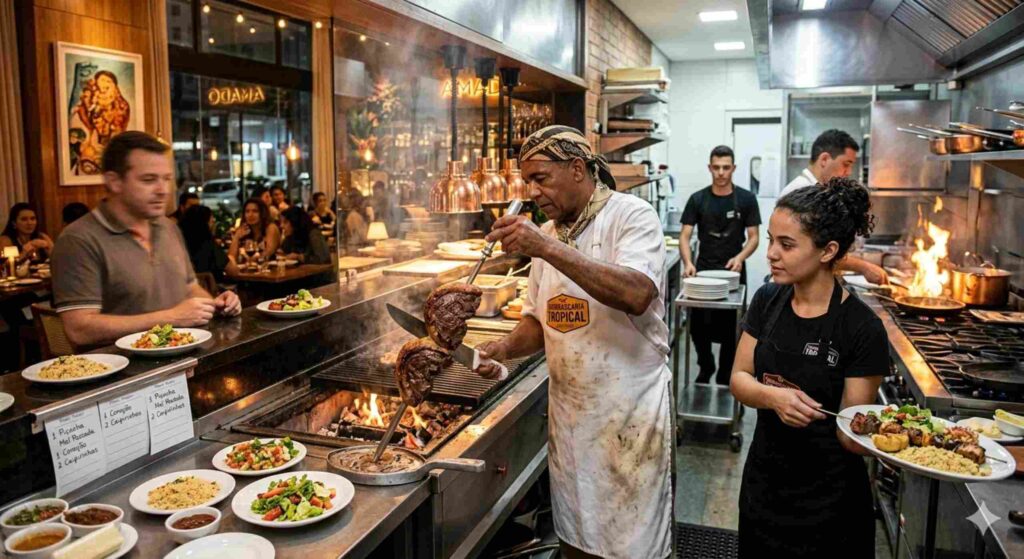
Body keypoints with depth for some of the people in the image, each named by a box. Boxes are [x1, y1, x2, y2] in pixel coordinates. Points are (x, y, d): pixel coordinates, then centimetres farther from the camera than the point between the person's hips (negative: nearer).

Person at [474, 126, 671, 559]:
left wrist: (548, 248, -32)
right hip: (568, 412, 6)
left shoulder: (632, 216, -11)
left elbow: (637, 295, -30)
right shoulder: (546, 232, 9)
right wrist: (505, 348, -6)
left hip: (629, 413, -6)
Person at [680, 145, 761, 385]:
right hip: (703, 270, 1)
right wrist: (688, 262, -23)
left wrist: (740, 257, -22)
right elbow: (685, 235, -5)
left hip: (733, 272, -1)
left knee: (729, 330, 6)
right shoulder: (697, 199, 0)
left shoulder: (746, 199, -2)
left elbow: (753, 237, -1)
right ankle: (706, 368, 30)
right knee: (698, 327, 4)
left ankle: (724, 379, 23)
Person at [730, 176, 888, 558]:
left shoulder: (863, 329, -19)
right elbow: (739, 379, -5)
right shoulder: (767, 301, -5)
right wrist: (773, 397, -23)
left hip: (826, 498, -4)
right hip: (763, 482, 4)